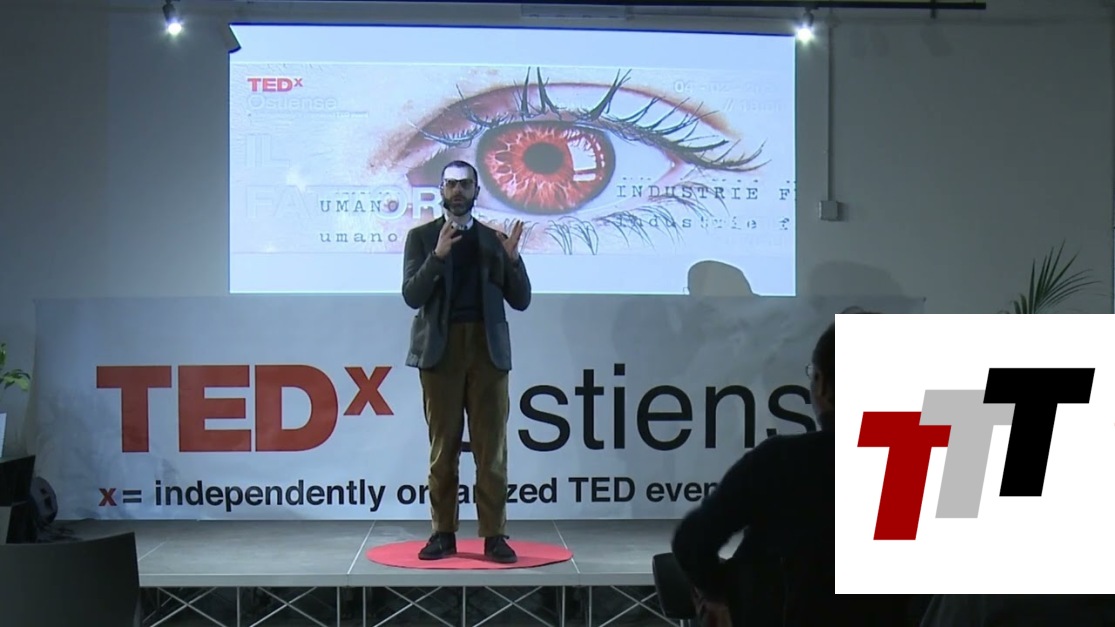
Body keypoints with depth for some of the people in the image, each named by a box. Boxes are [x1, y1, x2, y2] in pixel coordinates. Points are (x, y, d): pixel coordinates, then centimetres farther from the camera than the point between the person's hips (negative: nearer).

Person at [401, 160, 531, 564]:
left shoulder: (495, 239, 12)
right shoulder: (422, 237, 8)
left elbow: (520, 300, 8)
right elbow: (412, 296, -4)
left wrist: (511, 258, -8)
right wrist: (438, 255, -17)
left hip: (487, 349, 1)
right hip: (441, 350, -1)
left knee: (491, 447, -1)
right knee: (443, 446, 2)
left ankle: (495, 535, 2)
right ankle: (443, 533, 7)